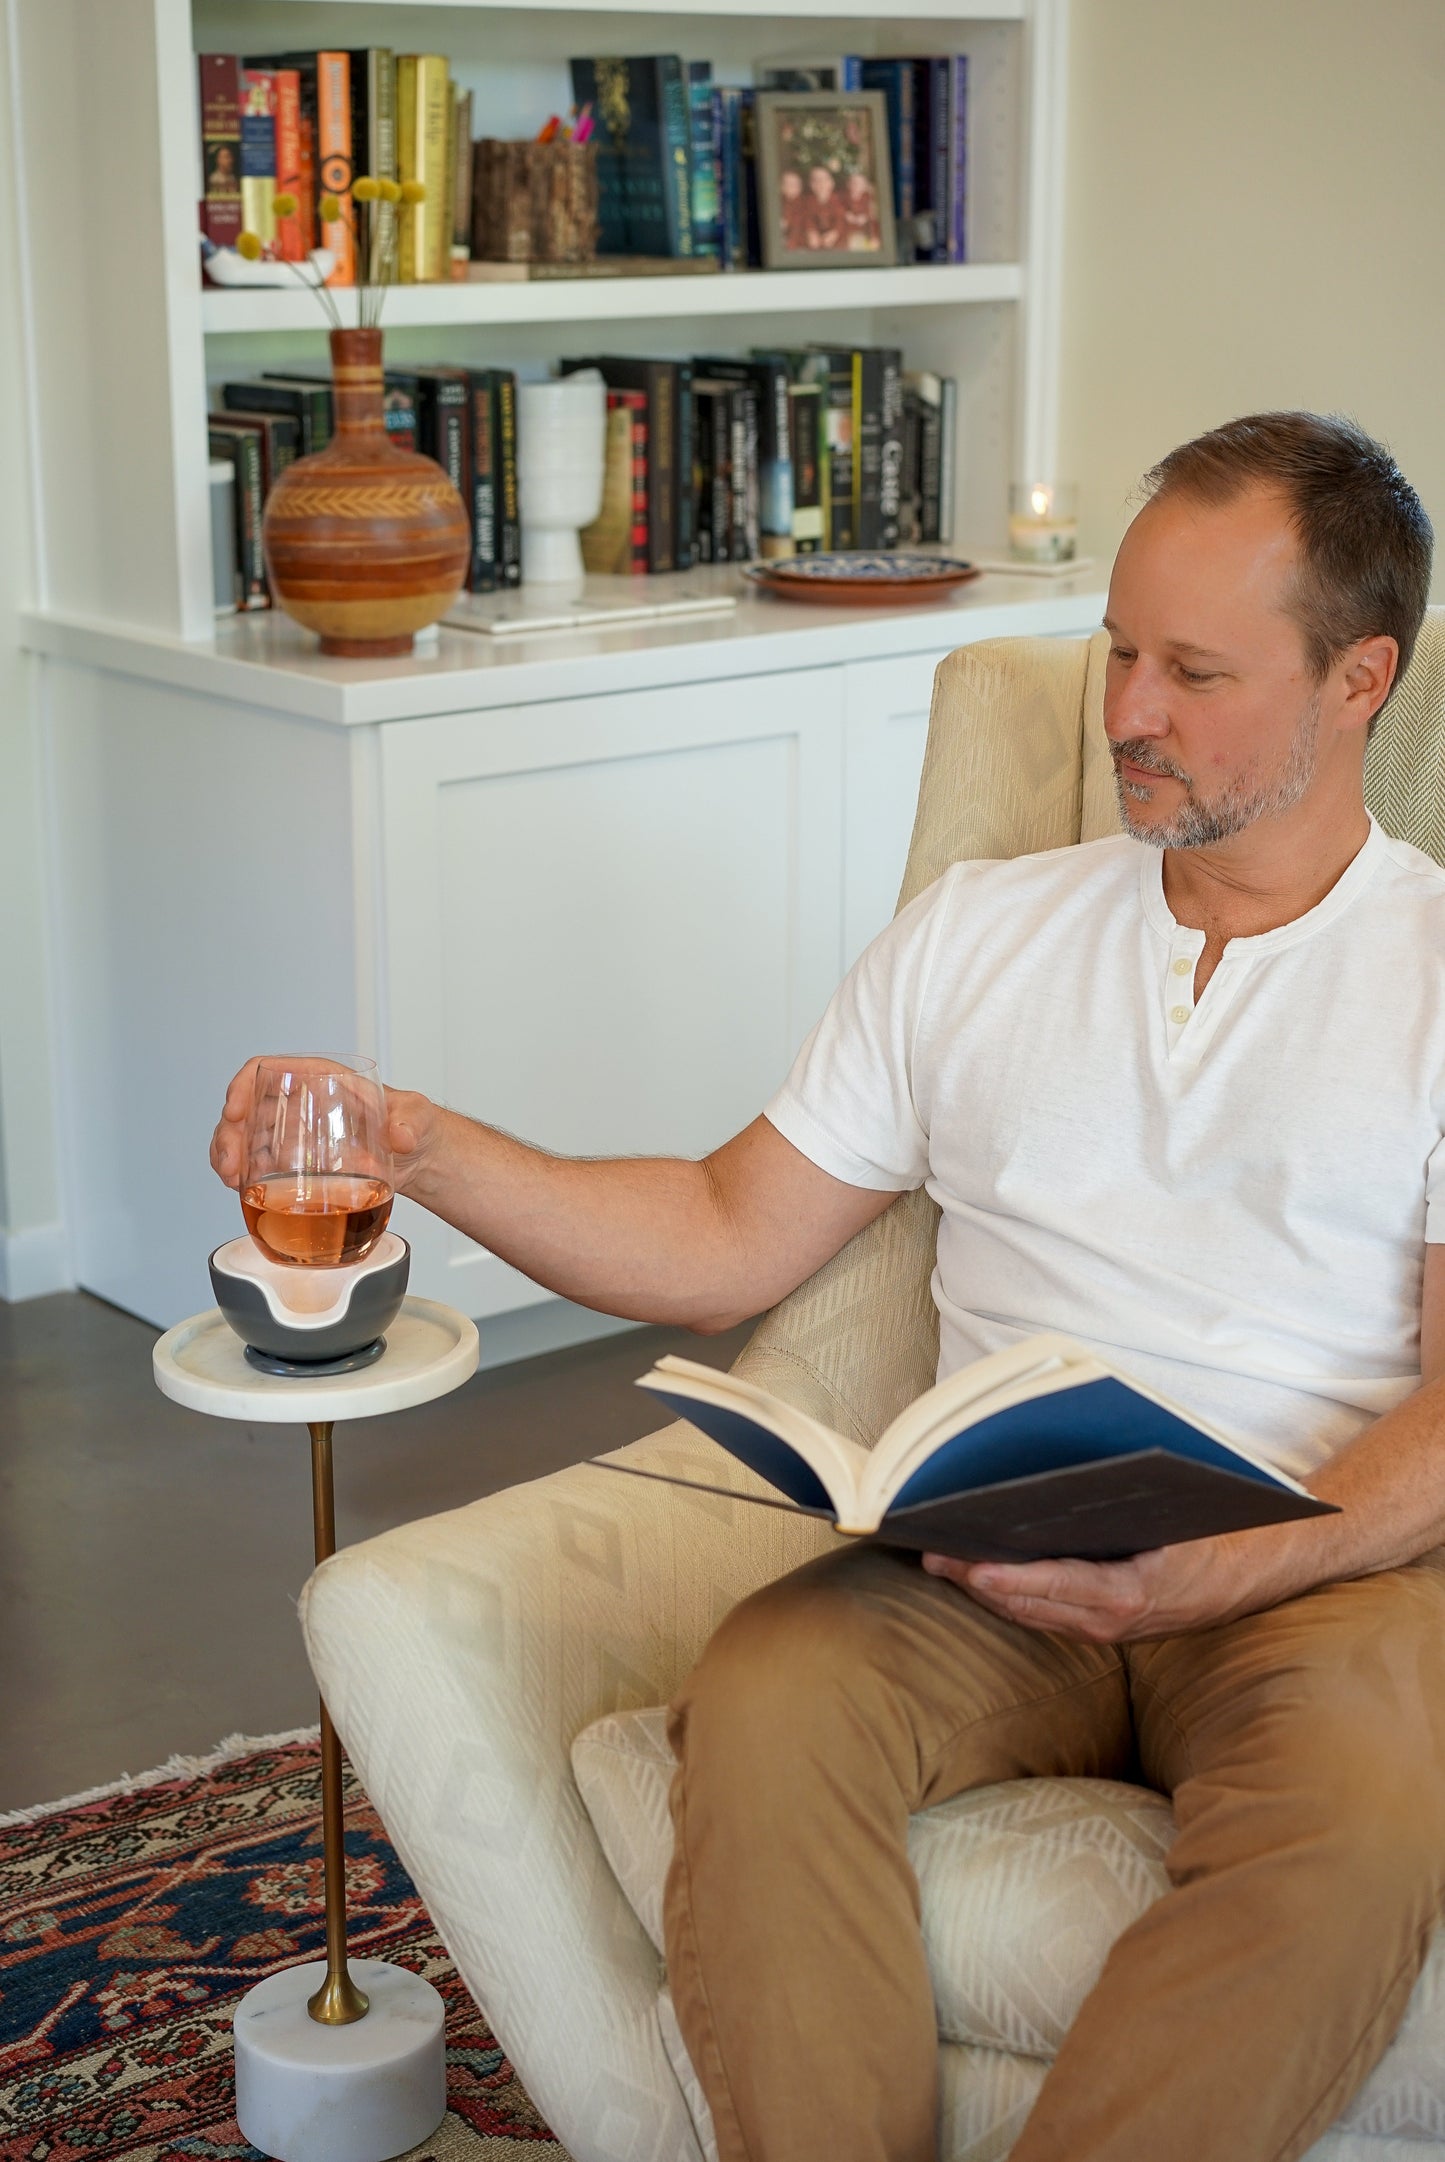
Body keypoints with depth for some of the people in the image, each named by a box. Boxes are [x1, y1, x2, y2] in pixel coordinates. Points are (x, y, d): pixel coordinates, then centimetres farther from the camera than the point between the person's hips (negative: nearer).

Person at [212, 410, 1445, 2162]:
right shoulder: (975, 931, 18)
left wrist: (1198, 1576, -18)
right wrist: (422, 1147, 4)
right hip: (995, 1564, 2)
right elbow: (727, 1241, 17)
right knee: (762, 1704, -30)